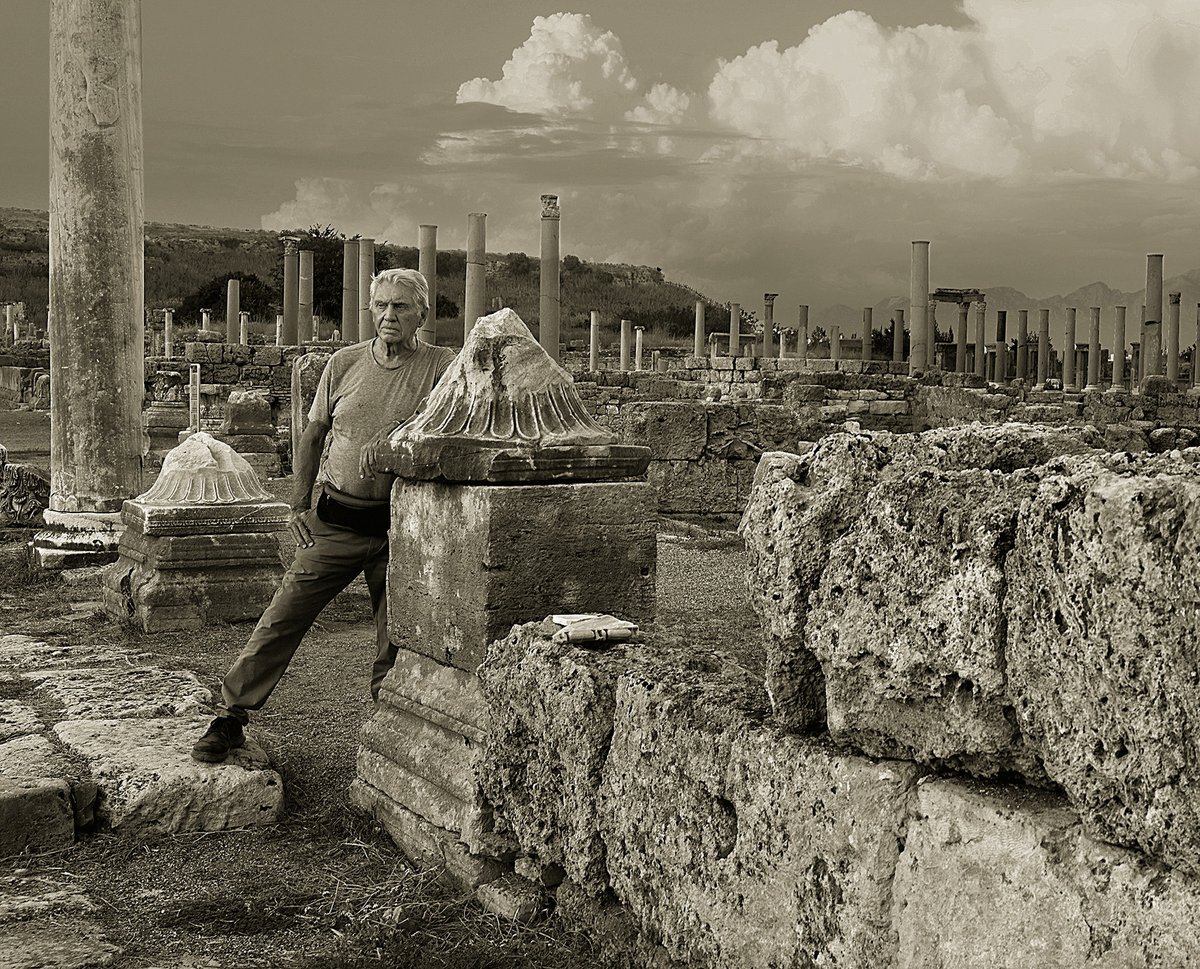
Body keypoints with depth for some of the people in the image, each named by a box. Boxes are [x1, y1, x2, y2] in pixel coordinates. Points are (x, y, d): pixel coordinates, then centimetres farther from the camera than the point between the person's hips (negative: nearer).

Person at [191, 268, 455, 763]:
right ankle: (229, 718, 10)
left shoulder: (440, 365, -2)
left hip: (400, 527, -1)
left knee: (396, 639, 6)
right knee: (283, 616, -1)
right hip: (336, 521, 1)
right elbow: (312, 437, 13)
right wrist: (300, 505, 7)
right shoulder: (344, 363, 5)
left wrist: (390, 440, -29)